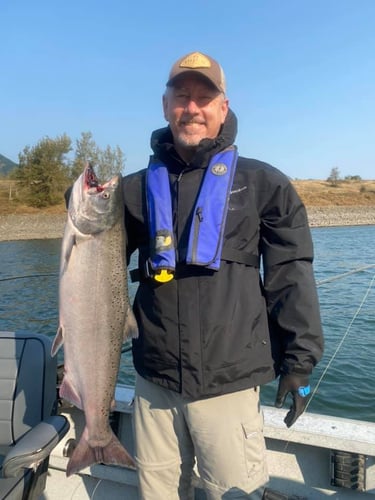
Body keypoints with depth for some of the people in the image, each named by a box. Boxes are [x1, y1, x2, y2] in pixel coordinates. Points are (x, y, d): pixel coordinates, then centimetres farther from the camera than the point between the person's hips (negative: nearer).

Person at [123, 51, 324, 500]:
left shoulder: (263, 184, -1)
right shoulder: (138, 188, 6)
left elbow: (290, 276, -1)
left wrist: (299, 361, -3)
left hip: (228, 384, -3)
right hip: (154, 382, 4)